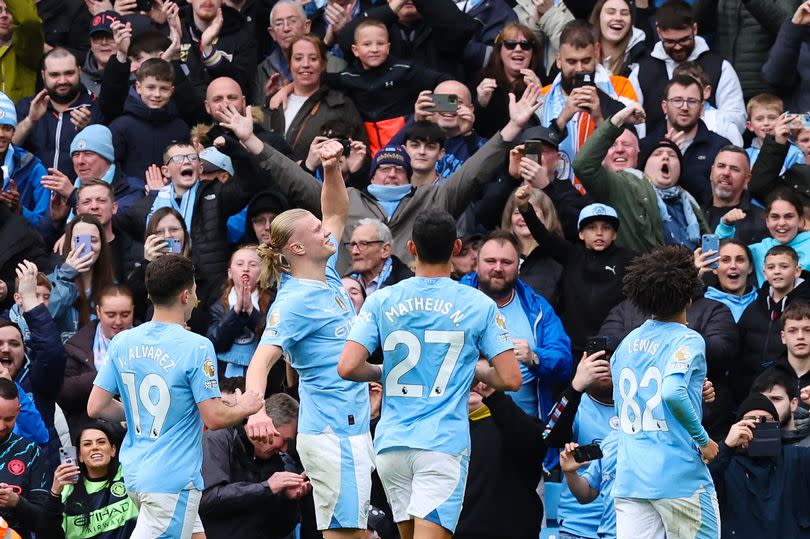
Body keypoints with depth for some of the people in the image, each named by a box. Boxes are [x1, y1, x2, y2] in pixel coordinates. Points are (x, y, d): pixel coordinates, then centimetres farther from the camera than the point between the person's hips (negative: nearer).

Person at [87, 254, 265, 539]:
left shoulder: (122, 342, 2)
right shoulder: (196, 347, -15)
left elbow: (95, 407, 5)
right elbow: (214, 418, -15)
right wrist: (244, 408, 5)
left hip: (134, 472, 8)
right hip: (173, 480, -8)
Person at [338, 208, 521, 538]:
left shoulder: (381, 301, 3)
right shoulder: (478, 305, -1)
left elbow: (348, 367, -5)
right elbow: (510, 379, -2)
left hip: (391, 442, 3)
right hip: (445, 444, -3)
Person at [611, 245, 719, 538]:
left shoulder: (626, 343, 13)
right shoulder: (688, 340, -7)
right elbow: (672, 393, -24)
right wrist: (703, 440, -11)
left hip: (628, 478, 5)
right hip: (680, 478, -5)